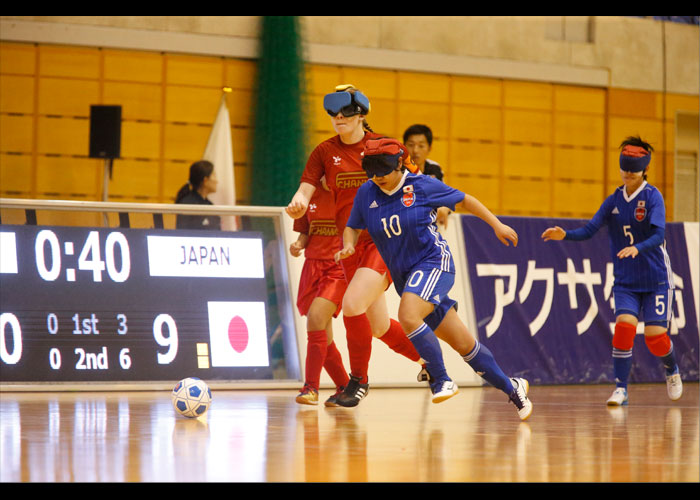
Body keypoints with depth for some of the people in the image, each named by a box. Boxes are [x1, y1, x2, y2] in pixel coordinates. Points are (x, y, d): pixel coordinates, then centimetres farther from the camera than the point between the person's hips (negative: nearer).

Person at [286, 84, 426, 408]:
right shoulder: (325, 152, 5)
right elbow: (305, 191, -3)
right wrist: (296, 205, -25)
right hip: (351, 244, 5)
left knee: (353, 304, -24)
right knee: (379, 327, 10)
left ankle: (359, 379, -5)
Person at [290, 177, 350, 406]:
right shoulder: (311, 196, 9)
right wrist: (298, 245, -5)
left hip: (340, 267, -5)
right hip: (313, 265, 5)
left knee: (316, 317, -23)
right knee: (323, 337, 5)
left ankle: (311, 387, -19)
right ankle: (344, 387, 21)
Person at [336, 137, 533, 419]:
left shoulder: (421, 186, -8)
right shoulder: (367, 193, 2)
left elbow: (464, 200, 5)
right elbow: (352, 228, 14)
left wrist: (496, 225, 7)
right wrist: (348, 246, -8)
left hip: (433, 262, -5)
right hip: (403, 275, 5)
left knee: (408, 316, -31)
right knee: (464, 345, 6)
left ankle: (441, 380, -20)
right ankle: (511, 388, 21)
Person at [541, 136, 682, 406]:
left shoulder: (652, 196, -10)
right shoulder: (614, 200, 3)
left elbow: (658, 235, -22)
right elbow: (590, 229, -4)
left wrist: (637, 248, -41)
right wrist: (564, 235, -22)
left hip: (656, 279, -3)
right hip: (625, 281, 3)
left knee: (655, 336, -6)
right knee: (624, 326, -19)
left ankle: (672, 371, 27)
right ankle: (620, 389, -11)